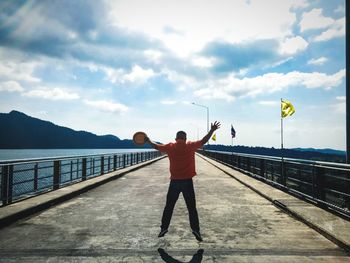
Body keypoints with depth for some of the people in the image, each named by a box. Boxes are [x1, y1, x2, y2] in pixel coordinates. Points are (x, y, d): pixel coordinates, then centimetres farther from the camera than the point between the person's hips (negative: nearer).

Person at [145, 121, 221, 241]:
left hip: (174, 181, 1)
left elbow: (156, 146, 13)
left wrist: (148, 140, 30)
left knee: (169, 207, 14)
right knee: (192, 208, 6)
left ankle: (164, 228, 21)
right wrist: (212, 130, 10)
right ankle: (196, 230, 5)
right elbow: (203, 141, 2)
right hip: (187, 181, -1)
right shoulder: (190, 146, -3)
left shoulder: (170, 146, 1)